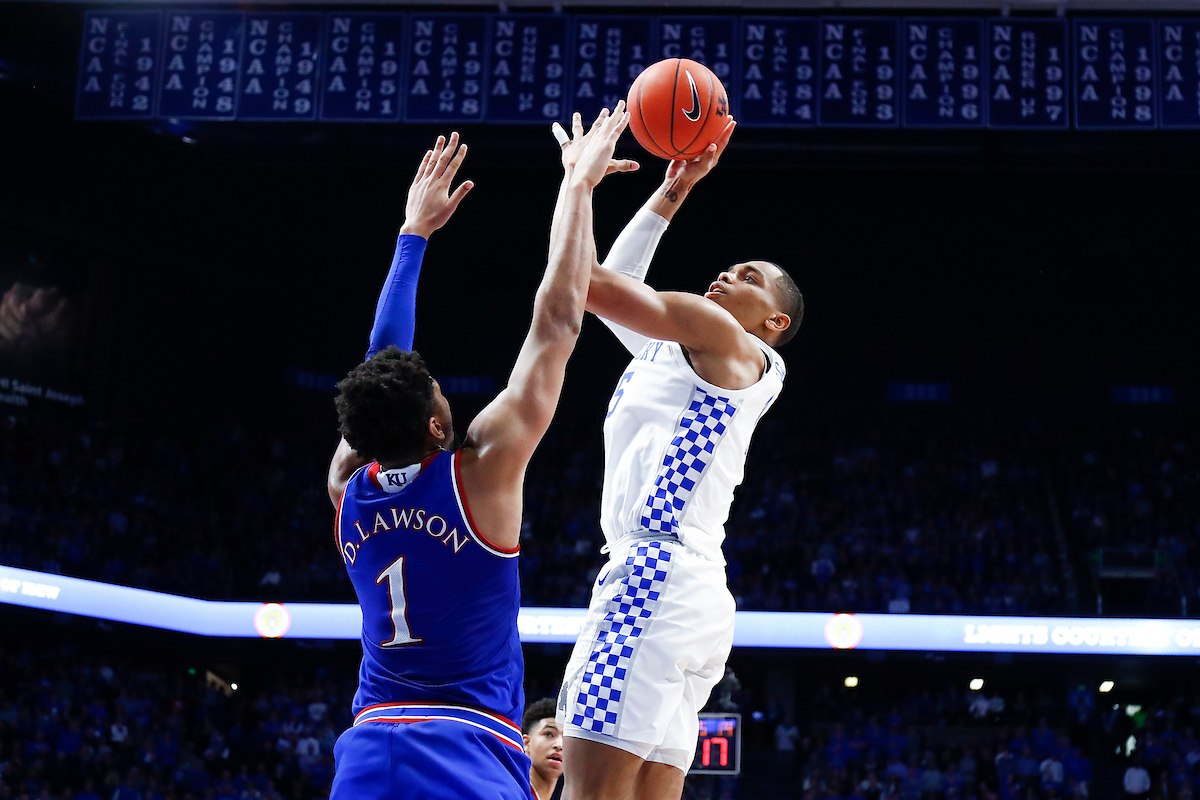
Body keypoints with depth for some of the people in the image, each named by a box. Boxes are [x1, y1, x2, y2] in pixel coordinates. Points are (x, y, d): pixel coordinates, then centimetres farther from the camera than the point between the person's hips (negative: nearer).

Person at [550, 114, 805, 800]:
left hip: (655, 572, -10)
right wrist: (674, 189, 39)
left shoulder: (722, 337, 3)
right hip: (692, 589, 10)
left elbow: (583, 280, -5)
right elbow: (618, 282, 38)